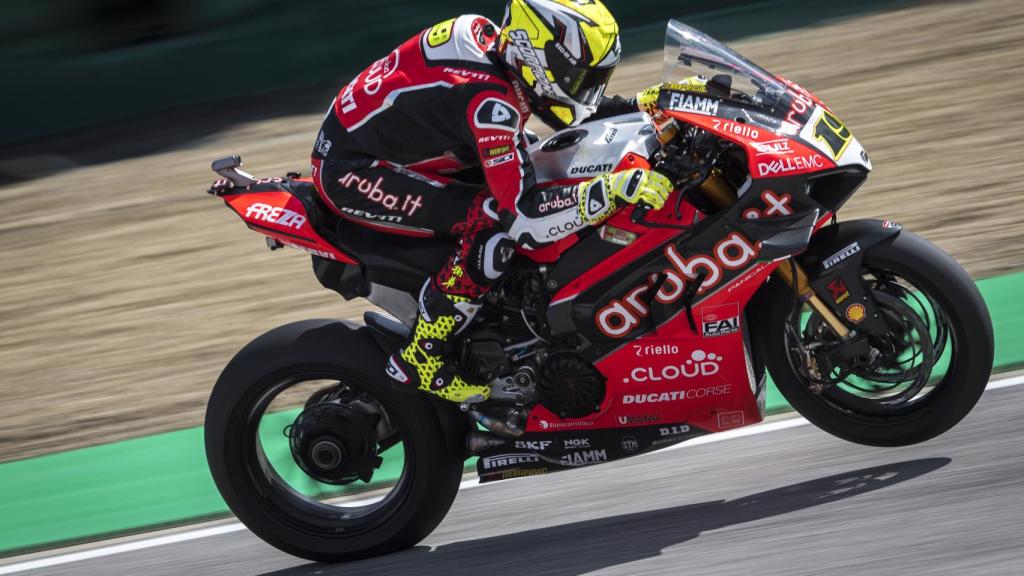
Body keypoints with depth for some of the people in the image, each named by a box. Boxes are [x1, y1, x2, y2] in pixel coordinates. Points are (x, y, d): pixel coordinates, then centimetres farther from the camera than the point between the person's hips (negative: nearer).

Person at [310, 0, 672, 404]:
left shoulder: (493, 41, -2)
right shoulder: (489, 100, -29)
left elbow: (569, 108, 16)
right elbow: (523, 216, -33)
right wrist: (612, 189, -37)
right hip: (351, 171, -11)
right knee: (494, 222, -24)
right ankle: (420, 358, -15)